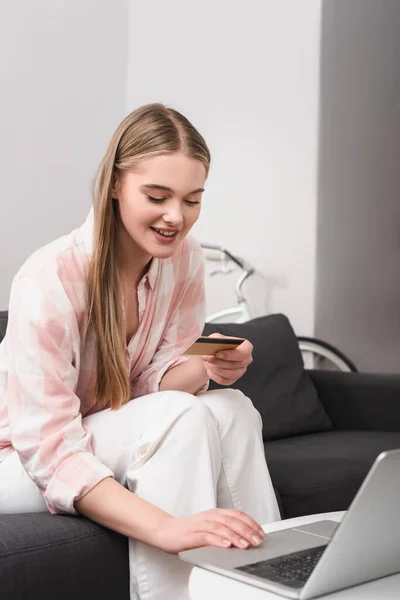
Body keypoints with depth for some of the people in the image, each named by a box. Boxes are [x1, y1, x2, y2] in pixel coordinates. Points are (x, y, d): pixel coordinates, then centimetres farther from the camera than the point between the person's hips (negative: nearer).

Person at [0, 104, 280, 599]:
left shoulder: (184, 258, -8)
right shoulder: (49, 279, -28)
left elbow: (156, 378, -2)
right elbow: (50, 450, -32)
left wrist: (206, 370, -26)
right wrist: (166, 527, -45)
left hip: (112, 441, 6)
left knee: (232, 410, -18)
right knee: (180, 418, -28)